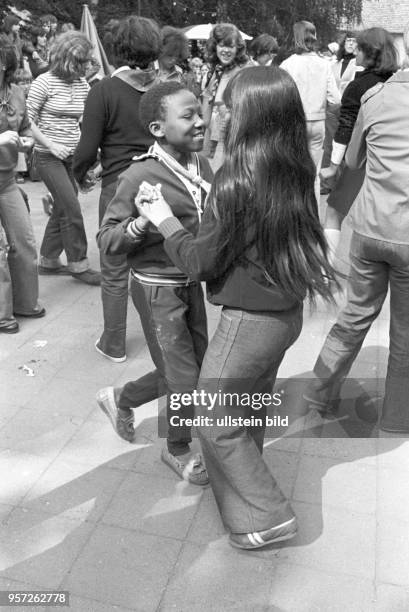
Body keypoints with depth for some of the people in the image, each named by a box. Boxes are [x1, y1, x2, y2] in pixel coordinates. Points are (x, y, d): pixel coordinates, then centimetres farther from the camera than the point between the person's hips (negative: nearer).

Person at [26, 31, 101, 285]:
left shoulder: (82, 84, 4)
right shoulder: (45, 82, -11)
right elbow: (28, 121, -8)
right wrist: (51, 145, -16)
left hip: (72, 156, 6)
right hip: (49, 157, -6)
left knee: (63, 209, 11)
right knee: (72, 209, -9)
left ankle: (49, 260, 25)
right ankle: (79, 264, 5)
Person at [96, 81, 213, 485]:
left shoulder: (202, 166, 0)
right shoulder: (140, 176, -20)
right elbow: (106, 239, -15)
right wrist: (138, 226, -33)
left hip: (191, 283, 7)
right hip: (157, 289, -7)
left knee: (197, 365, 18)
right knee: (185, 378, 3)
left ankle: (121, 399, 41)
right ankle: (178, 450, 33)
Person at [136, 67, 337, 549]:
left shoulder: (237, 178, -23)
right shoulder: (295, 170, -1)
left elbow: (200, 262, -17)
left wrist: (163, 219, -3)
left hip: (249, 319, -8)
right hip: (286, 311, 8)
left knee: (215, 421, 11)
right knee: (249, 409, 27)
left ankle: (267, 516, 22)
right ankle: (246, 479, 48)